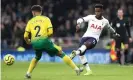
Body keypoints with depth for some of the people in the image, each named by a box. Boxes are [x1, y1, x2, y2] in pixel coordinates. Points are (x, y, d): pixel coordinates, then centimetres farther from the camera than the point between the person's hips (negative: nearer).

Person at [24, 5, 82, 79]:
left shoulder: (30, 22, 15)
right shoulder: (46, 19, 10)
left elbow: (25, 36, 9)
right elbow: (50, 32, -3)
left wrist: (28, 41, 30)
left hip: (35, 43, 3)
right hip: (44, 41, -3)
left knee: (37, 58, 33)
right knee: (61, 54, 6)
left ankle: (28, 73, 22)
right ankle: (76, 69, 1)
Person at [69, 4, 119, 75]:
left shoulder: (105, 21, 7)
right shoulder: (90, 17, 5)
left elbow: (109, 28, 28)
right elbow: (81, 19, -8)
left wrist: (115, 34, 47)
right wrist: (78, 24, -33)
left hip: (94, 38, -2)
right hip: (86, 36, 2)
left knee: (87, 43, -36)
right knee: (81, 53, -10)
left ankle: (75, 53, -63)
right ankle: (88, 70, 1)